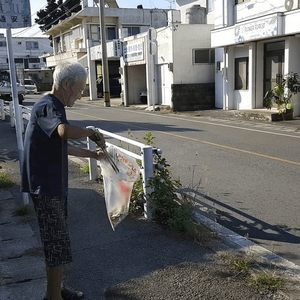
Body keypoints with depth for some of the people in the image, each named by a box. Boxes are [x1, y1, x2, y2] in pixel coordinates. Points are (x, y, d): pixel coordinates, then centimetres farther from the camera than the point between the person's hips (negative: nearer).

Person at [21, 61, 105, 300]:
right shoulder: (48, 106, -18)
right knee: (58, 244, -2)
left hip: (54, 184, 10)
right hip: (45, 186, -10)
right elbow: (65, 131, -41)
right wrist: (94, 134, -24)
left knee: (56, 242, 19)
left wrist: (91, 154, 25)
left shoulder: (53, 106, 15)